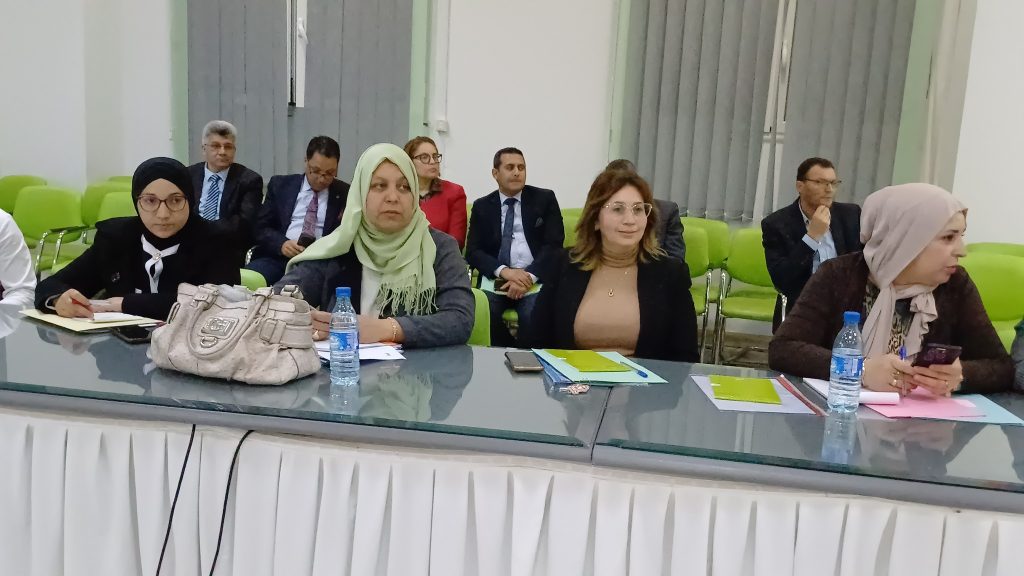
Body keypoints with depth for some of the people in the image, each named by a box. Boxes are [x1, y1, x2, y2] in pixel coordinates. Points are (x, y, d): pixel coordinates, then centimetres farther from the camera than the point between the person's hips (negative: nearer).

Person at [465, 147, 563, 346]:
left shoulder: (545, 199, 9)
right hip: (496, 279, 1)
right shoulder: (482, 206, 12)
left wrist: (530, 276, -16)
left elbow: (554, 244, 1)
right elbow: (473, 251, 4)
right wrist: (504, 271, -15)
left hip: (536, 278, -1)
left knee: (533, 315, -32)